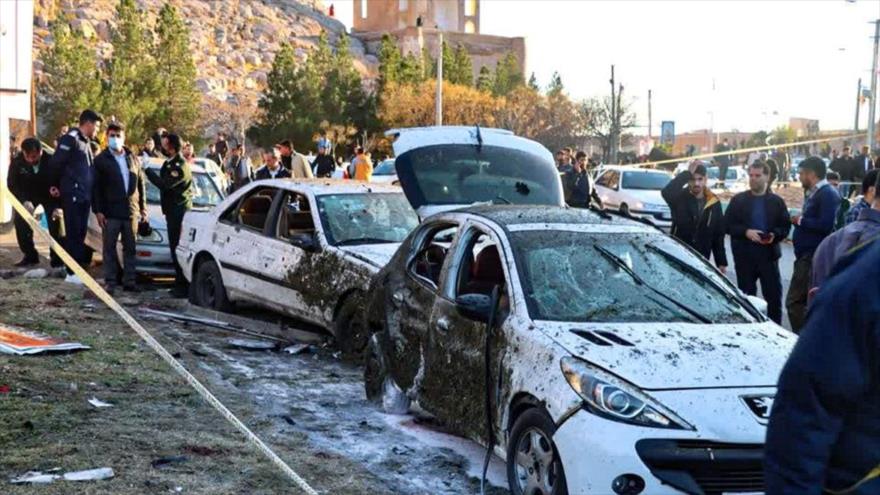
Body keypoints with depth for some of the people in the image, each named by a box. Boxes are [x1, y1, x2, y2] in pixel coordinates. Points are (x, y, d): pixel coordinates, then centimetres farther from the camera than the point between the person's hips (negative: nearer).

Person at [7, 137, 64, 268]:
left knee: (55, 221, -12)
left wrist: (58, 206, -32)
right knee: (20, 221, -8)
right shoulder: (17, 162, -24)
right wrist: (24, 201, -32)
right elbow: (12, 184, -16)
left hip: (50, 195, -2)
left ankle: (57, 257, 2)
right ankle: (30, 256, 5)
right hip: (28, 196, 2)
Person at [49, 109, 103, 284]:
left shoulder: (86, 142, 18)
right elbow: (55, 163, -15)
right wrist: (57, 185, -3)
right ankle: (72, 272, -5)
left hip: (84, 195, 9)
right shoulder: (71, 139, -11)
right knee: (73, 233, -7)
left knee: (81, 234, 10)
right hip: (72, 194, -9)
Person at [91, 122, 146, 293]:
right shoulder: (101, 160, 0)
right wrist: (98, 211, -10)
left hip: (131, 211, 3)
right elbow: (96, 187, -3)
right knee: (110, 248, 1)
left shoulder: (133, 159, 11)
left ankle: (129, 281, 13)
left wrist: (143, 208, 10)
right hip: (111, 212, -3)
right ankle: (110, 282, 4)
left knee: (130, 248, 7)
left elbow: (141, 184, 15)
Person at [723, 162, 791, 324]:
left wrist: (775, 235, -15)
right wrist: (746, 232, -15)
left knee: (774, 295, -1)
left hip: (769, 254, 0)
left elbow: (785, 227, 6)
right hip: (744, 255, 0)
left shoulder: (777, 201, 8)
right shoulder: (738, 200, 7)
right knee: (746, 295, 7)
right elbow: (728, 224, 2)